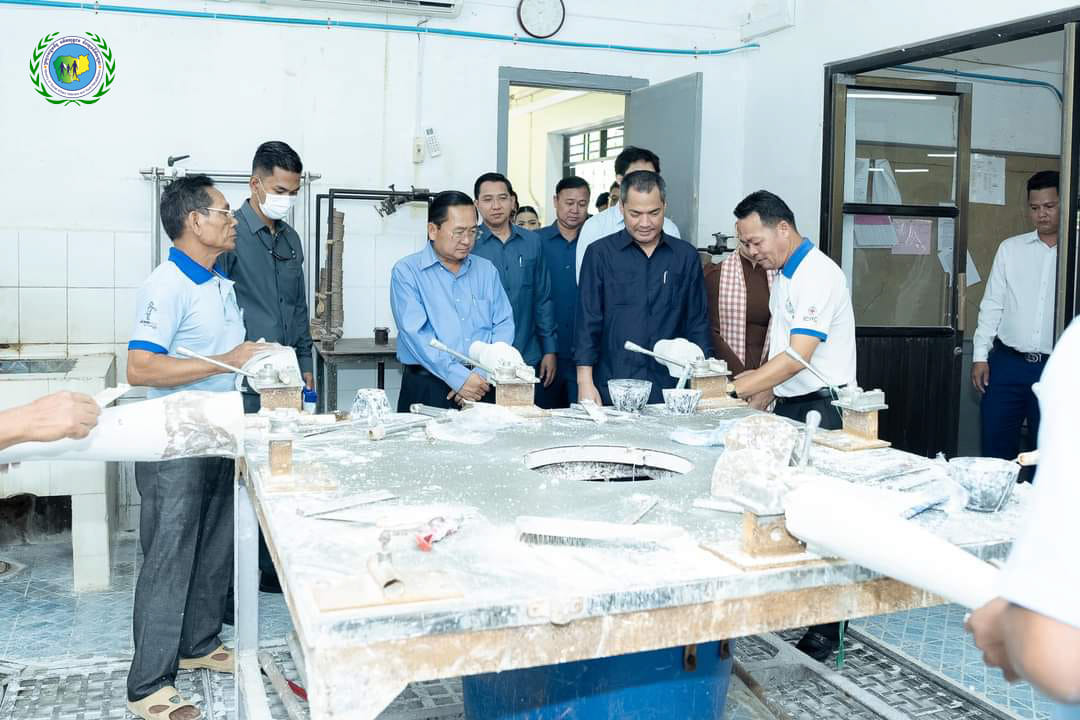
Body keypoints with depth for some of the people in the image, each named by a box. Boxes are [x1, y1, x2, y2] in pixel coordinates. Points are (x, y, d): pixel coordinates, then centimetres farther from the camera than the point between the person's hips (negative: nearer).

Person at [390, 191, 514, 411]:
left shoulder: (487, 270, 16)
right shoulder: (406, 271, 3)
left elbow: (504, 325, 9)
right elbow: (416, 333, -8)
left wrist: (482, 376, -7)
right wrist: (459, 377, -17)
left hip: (483, 388, 3)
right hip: (427, 390, -3)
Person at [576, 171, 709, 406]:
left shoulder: (686, 256, 8)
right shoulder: (600, 254, 2)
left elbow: (697, 324, 10)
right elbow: (587, 322, -1)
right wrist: (585, 382, -8)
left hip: (669, 389, 2)